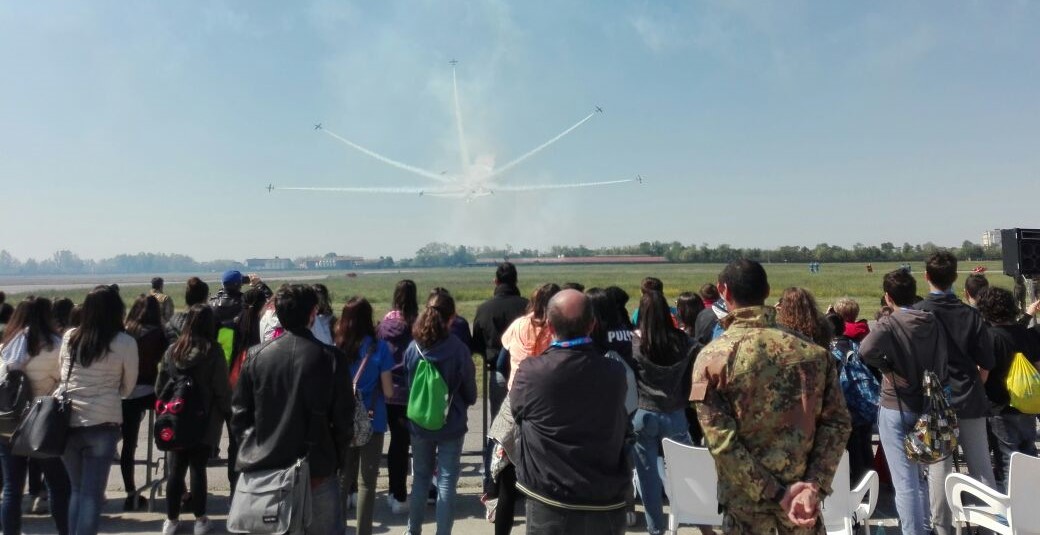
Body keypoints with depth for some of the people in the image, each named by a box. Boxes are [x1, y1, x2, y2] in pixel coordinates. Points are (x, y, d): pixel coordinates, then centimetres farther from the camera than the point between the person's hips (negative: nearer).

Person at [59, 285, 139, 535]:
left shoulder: (69, 337, 0)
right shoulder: (126, 343, -9)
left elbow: (61, 375, 14)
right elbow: (128, 387, 4)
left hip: (66, 421, 4)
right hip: (102, 424, -4)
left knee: (77, 489, 18)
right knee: (92, 493, 4)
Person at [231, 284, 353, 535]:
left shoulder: (256, 356, -2)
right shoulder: (331, 358, -11)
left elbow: (239, 413, 2)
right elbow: (343, 419, -8)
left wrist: (253, 450, 14)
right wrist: (334, 455, 7)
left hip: (264, 470, 3)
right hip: (316, 471, -3)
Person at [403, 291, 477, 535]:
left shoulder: (412, 348, -8)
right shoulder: (458, 349, -18)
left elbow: (408, 383, 6)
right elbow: (470, 392, -6)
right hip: (451, 424, -4)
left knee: (420, 478, 20)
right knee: (446, 482, 6)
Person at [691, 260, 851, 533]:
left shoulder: (711, 357, -13)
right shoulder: (813, 351, -3)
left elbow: (721, 441, -18)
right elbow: (838, 422, -7)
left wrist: (774, 493, -13)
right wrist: (815, 485, -11)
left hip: (746, 499, -2)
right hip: (802, 491, 3)